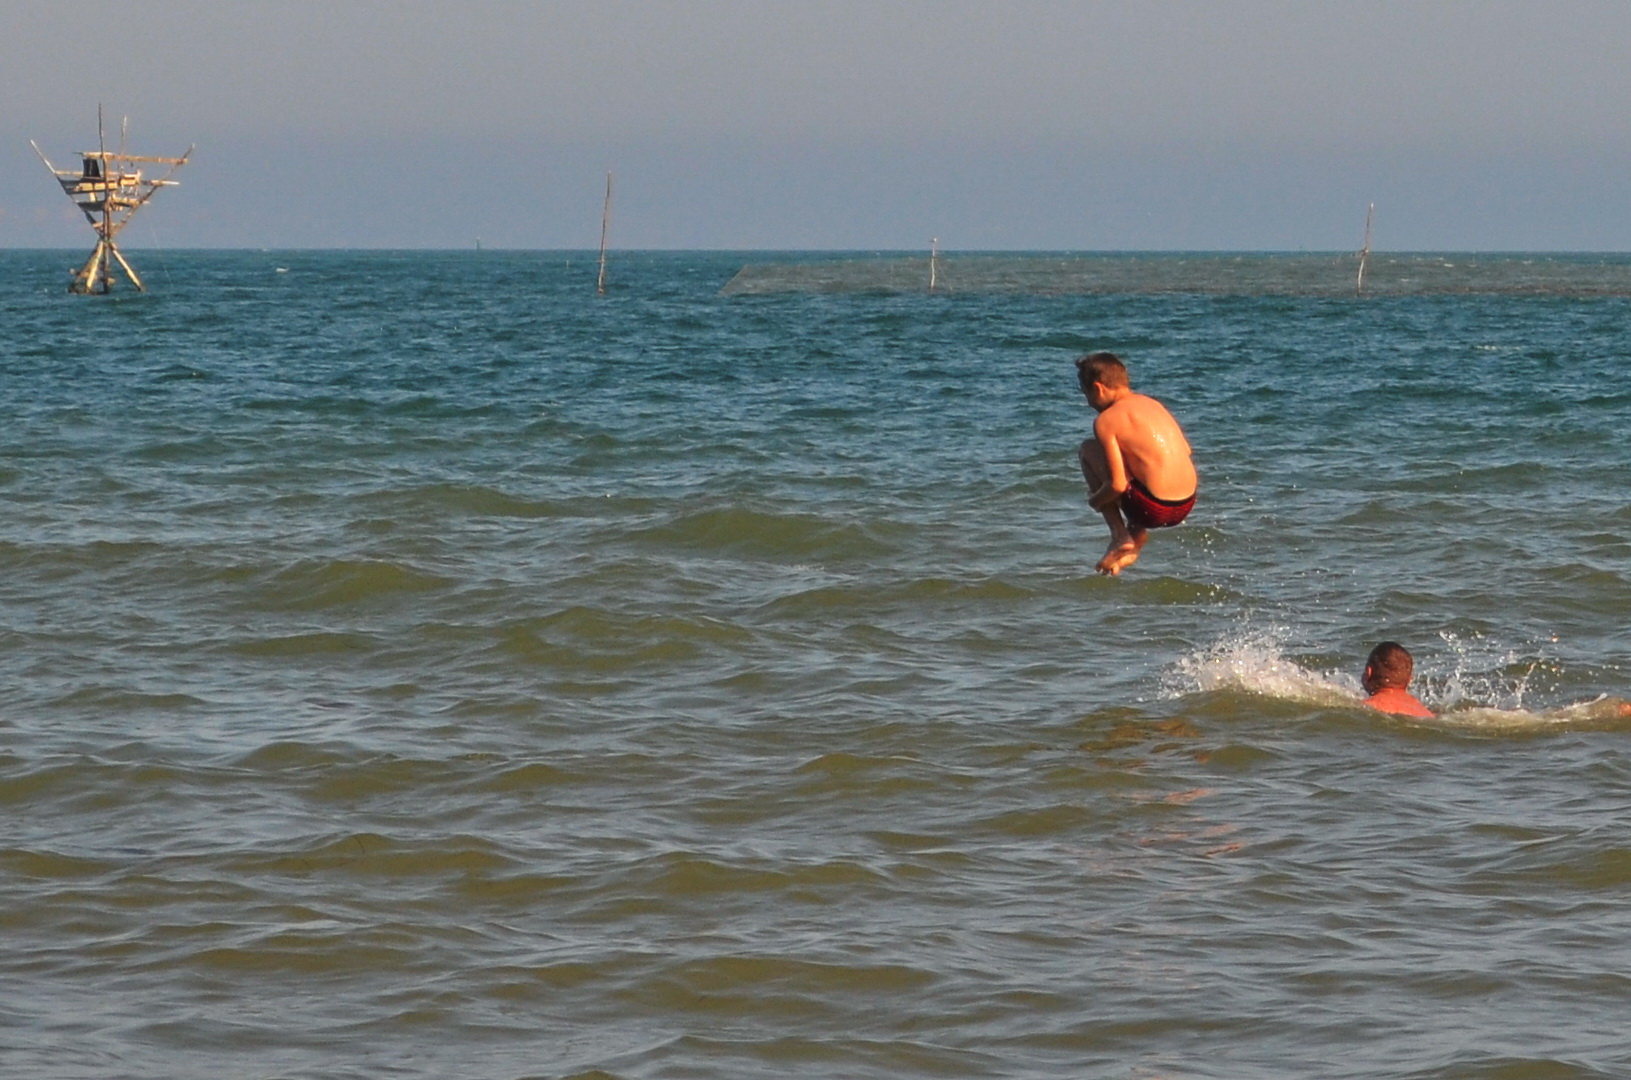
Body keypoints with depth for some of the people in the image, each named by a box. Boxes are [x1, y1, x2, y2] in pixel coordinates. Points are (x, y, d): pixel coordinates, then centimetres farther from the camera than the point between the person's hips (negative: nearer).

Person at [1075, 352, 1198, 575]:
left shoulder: (1107, 420, -7)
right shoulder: (1152, 404, 13)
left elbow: (1117, 485, -11)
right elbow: (1185, 451, 16)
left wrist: (1094, 501, 10)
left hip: (1153, 509, -7)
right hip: (1186, 505, 7)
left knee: (1087, 450, 12)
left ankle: (1120, 536, 8)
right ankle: (1137, 536, 25)